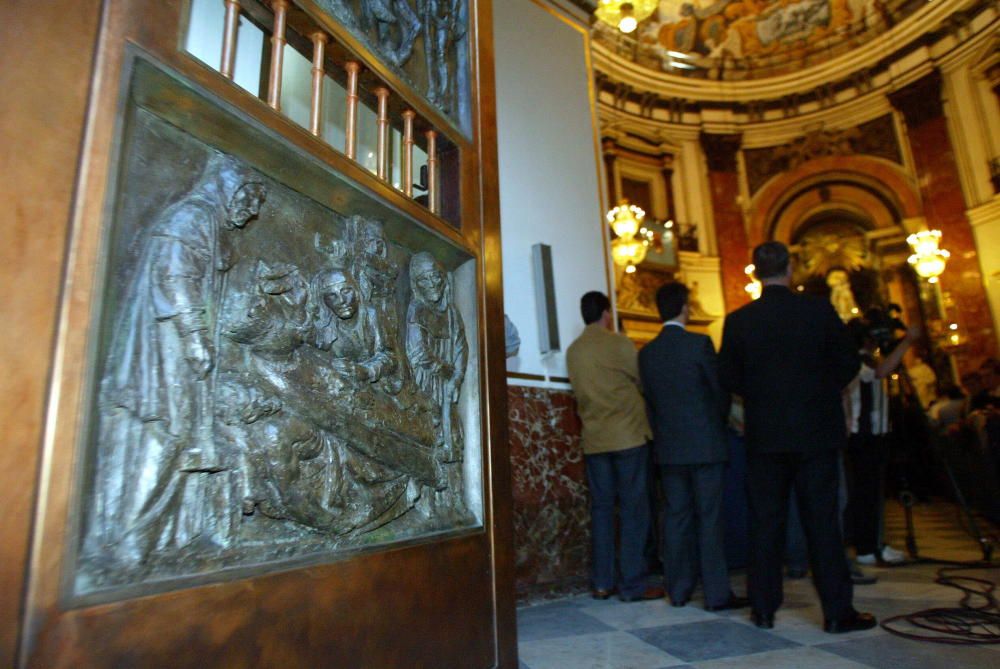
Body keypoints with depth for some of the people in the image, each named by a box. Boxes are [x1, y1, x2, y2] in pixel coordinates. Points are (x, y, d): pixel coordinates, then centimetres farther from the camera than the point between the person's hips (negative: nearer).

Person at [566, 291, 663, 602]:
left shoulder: (573, 351, 8)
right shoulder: (617, 343, -7)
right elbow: (643, 379, 0)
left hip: (593, 439, 5)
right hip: (628, 436, -5)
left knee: (601, 508, 10)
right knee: (633, 510, 2)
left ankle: (602, 583, 14)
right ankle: (633, 585, 5)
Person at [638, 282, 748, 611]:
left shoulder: (647, 352, 4)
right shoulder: (700, 344, -9)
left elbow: (649, 399, 7)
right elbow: (720, 390, -4)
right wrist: (718, 423, 14)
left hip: (668, 448, 4)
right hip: (705, 444, -4)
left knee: (676, 517, 10)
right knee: (710, 518, 3)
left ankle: (678, 590, 19)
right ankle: (717, 593, 9)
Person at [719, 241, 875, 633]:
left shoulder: (739, 320, -5)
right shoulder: (820, 311, -5)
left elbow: (728, 378, -1)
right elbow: (848, 365, 2)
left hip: (764, 435, 0)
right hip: (816, 432, 0)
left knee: (765, 523, 8)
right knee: (822, 521, 8)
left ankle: (763, 609, 16)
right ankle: (837, 612, 16)